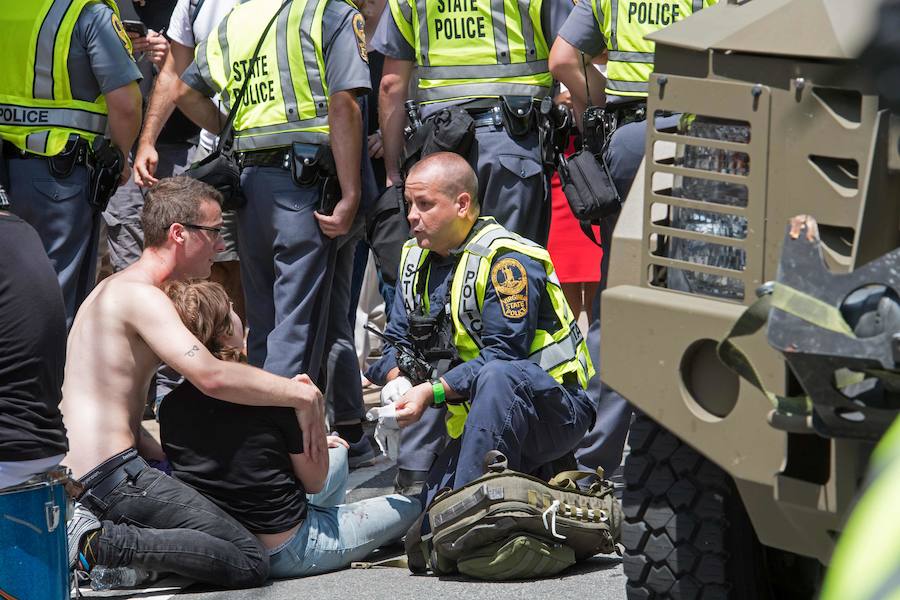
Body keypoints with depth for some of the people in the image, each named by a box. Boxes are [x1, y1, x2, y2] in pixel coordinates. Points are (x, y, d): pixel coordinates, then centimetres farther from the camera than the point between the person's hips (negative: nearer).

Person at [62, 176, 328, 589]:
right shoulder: (142, 295, -13)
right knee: (250, 564, -14)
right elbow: (211, 377, -26)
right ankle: (101, 543, -17)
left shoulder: (113, 289, 20)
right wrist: (303, 395, -18)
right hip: (113, 475, -10)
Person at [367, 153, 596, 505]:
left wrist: (433, 392, -31)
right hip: (476, 417, 7)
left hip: (554, 411, -7)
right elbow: (398, 340, 7)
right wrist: (398, 382, -15)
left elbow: (503, 355, -23)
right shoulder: (416, 257, 8)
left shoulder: (506, 259, -16)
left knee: (496, 377, -40)